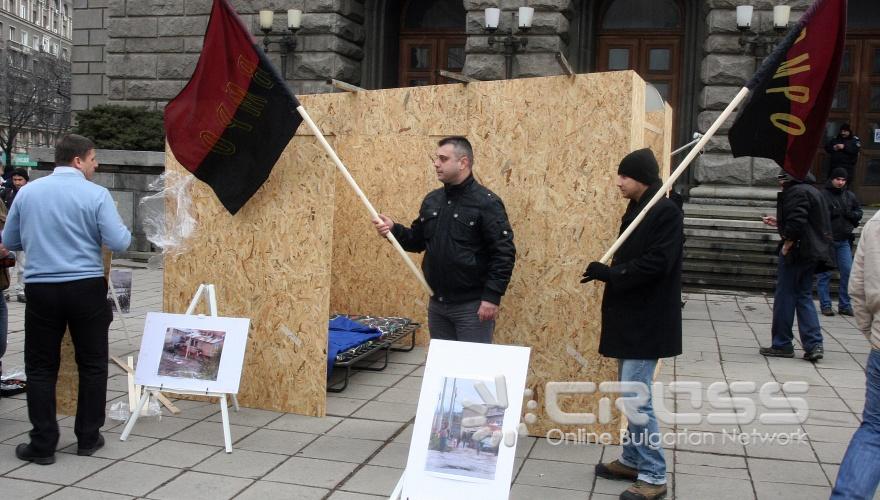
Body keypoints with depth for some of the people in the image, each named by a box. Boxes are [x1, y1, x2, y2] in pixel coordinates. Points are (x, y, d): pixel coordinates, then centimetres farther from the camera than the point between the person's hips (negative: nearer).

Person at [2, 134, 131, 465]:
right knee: (92, 365, 11)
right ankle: (88, 438, 17)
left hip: (41, 289, 2)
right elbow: (119, 243, -11)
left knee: (41, 368, 10)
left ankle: (43, 445, 11)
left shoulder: (27, 192, 4)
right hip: (86, 288, -2)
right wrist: (126, 232, 11)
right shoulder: (96, 194, -7)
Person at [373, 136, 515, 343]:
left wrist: (492, 297, -20)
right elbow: (418, 241, 18)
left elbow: (503, 253, -15)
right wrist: (394, 229, -1)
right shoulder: (432, 200, 10)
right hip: (437, 303, 7)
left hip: (472, 306, -7)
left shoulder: (486, 202, -12)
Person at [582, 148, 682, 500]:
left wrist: (610, 274, -18)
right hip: (631, 315, 10)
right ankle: (632, 460, 29)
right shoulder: (636, 209, 14)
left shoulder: (666, 212, -15)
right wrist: (609, 273, 1)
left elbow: (656, 264, -23)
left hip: (648, 319, -10)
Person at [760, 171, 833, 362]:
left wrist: (787, 244, -16)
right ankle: (814, 344, 3)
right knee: (804, 296, 11)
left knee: (784, 296, 0)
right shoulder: (812, 191, 18)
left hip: (797, 251, -9)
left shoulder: (796, 192, -14)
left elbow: (797, 222, -25)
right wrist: (778, 223, 30)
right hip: (812, 254, 10)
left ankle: (782, 344, 7)